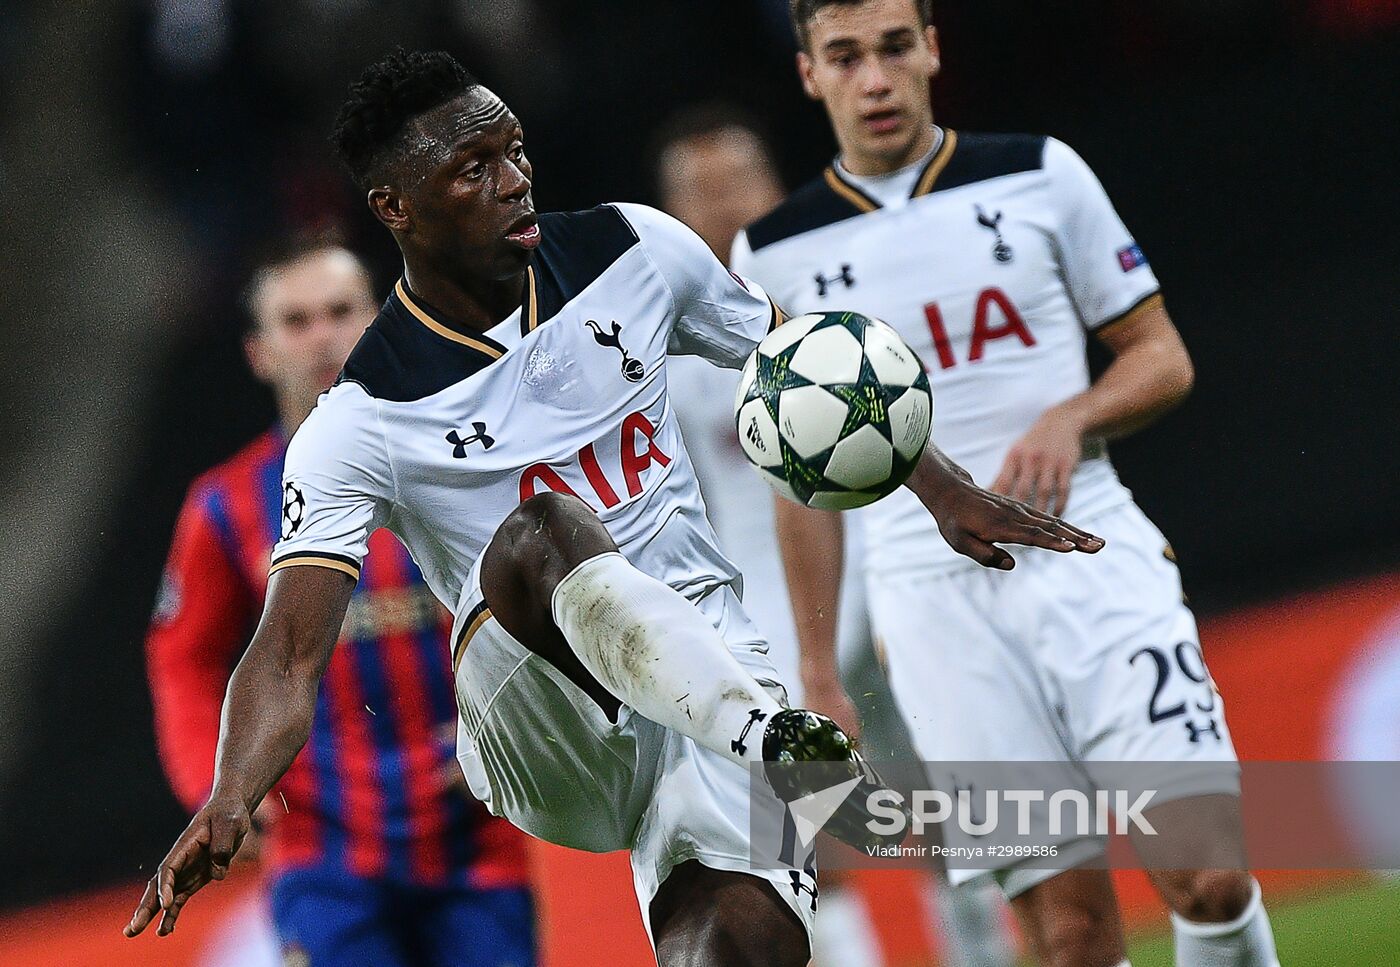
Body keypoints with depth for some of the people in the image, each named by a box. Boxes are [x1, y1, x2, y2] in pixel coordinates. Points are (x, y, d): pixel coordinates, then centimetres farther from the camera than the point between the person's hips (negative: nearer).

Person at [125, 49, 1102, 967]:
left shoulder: (635, 251, 4)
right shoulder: (360, 423, -7)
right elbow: (291, 656, -15)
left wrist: (946, 492, 10)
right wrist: (228, 805, -33)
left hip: (715, 676, 3)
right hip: (544, 747, -3)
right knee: (542, 536, -35)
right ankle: (778, 744, -55)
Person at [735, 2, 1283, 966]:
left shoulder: (1039, 176, 6)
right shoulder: (776, 255, 7)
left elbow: (1163, 360, 11)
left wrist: (1069, 419, -10)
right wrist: (820, 678, 13)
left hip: (1088, 554, 0)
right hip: (932, 593, 0)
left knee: (1210, 880, -14)